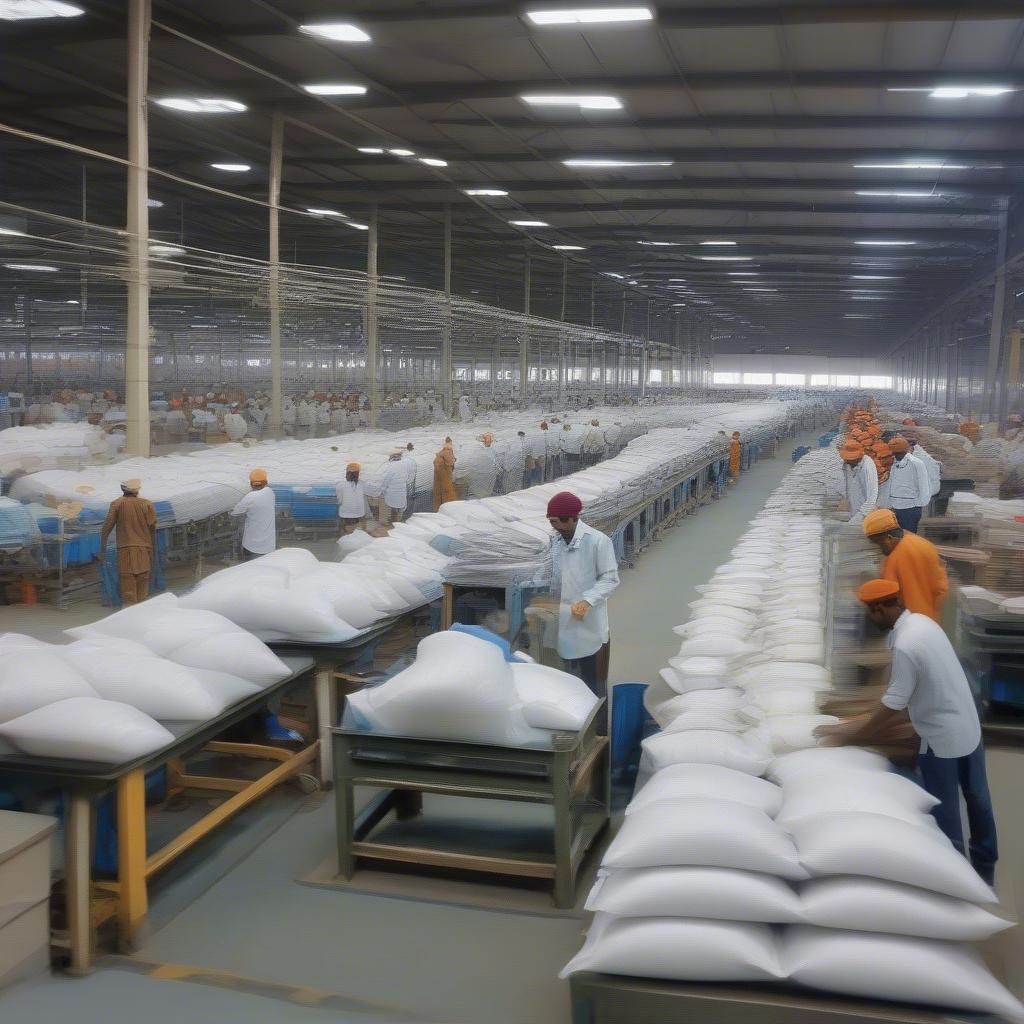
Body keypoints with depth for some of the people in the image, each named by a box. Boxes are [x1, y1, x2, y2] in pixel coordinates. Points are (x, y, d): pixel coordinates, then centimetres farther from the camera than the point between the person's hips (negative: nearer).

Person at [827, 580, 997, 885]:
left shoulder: (904, 646, -28)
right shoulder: (921, 621, 0)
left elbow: (893, 706, -21)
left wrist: (851, 736, -10)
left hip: (942, 737, -9)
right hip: (969, 726, 9)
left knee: (945, 811, 8)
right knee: (977, 799, 23)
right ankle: (985, 866, 40)